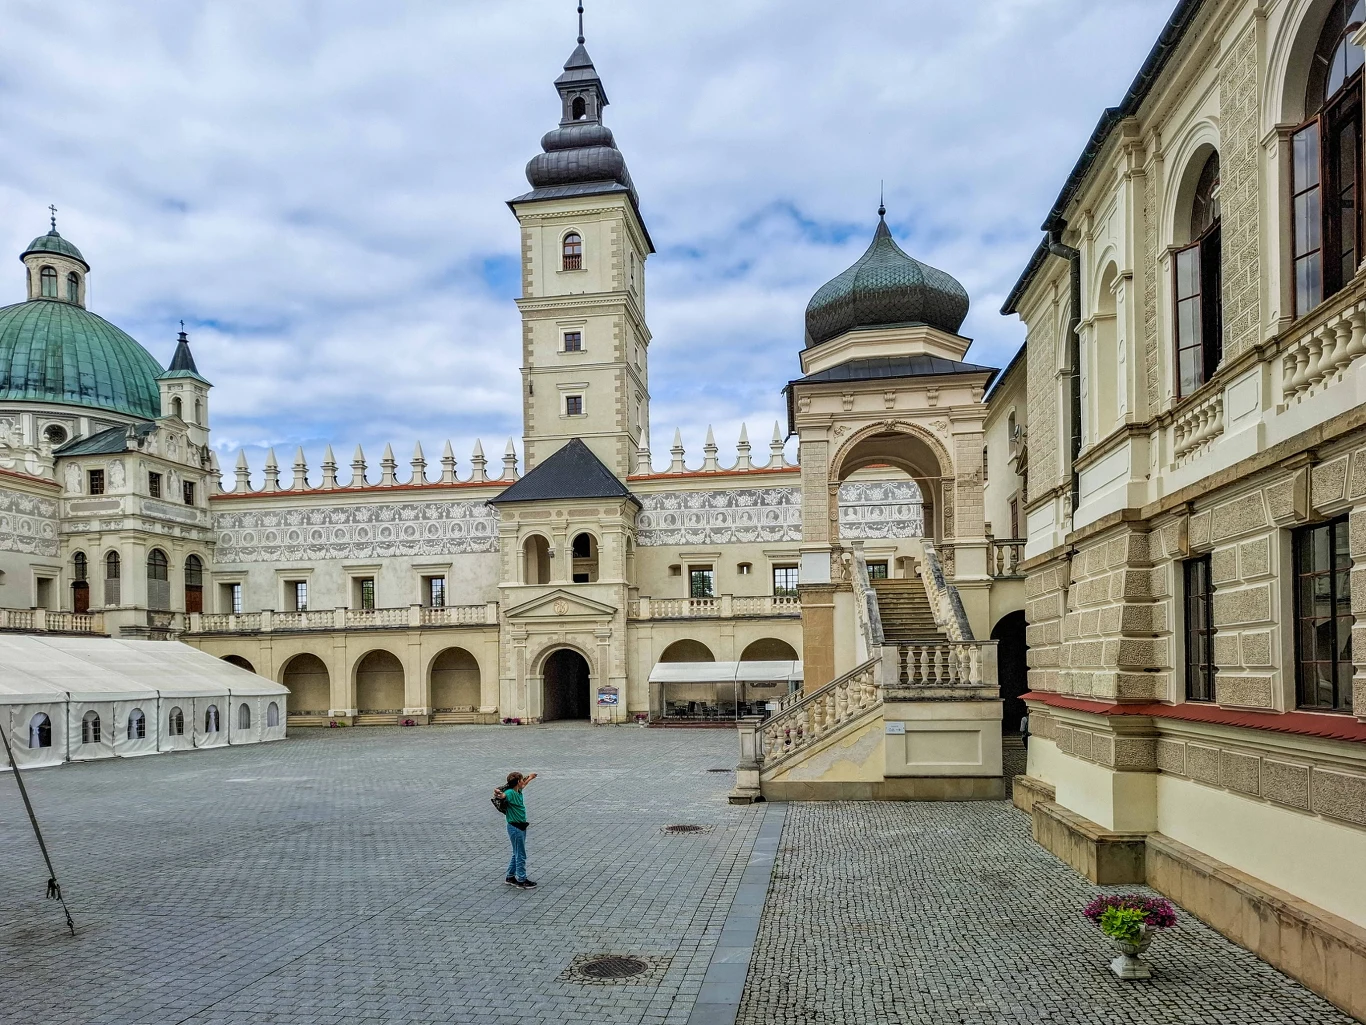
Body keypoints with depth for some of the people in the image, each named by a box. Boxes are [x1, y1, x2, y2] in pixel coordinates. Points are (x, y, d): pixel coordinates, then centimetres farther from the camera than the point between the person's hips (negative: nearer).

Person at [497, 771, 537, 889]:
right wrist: (499, 793, -67)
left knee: (517, 854, 19)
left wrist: (530, 778, 46)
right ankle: (521, 880, 10)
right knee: (521, 855, 0)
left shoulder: (518, 791, 5)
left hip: (521, 826, 9)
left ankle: (511, 877, 29)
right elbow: (503, 795, -44)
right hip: (515, 827, -9)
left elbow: (523, 785, 29)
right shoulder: (510, 793, -22)